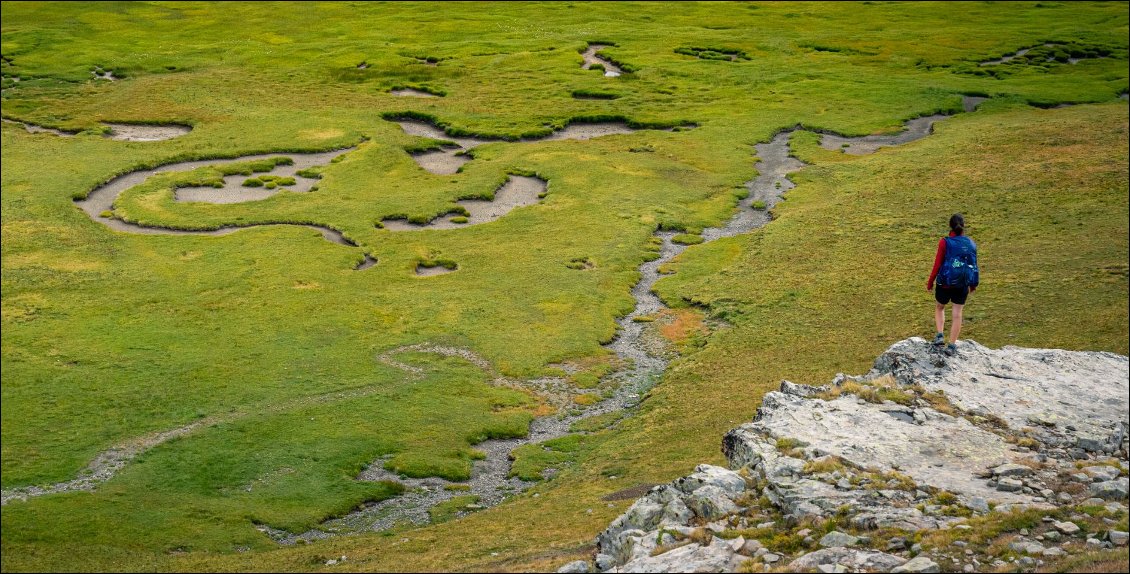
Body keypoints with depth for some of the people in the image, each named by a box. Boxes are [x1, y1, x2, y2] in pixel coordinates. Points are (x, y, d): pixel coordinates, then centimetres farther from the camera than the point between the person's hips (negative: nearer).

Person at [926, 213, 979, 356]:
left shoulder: (944, 242, -13)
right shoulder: (971, 244, -2)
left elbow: (937, 265, -11)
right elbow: (974, 265, 6)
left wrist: (930, 282, 1)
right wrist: (973, 285, 20)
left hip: (945, 283, -2)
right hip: (962, 285, 2)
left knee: (939, 308, 23)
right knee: (957, 314, 10)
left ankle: (940, 335, 9)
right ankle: (952, 346, 10)